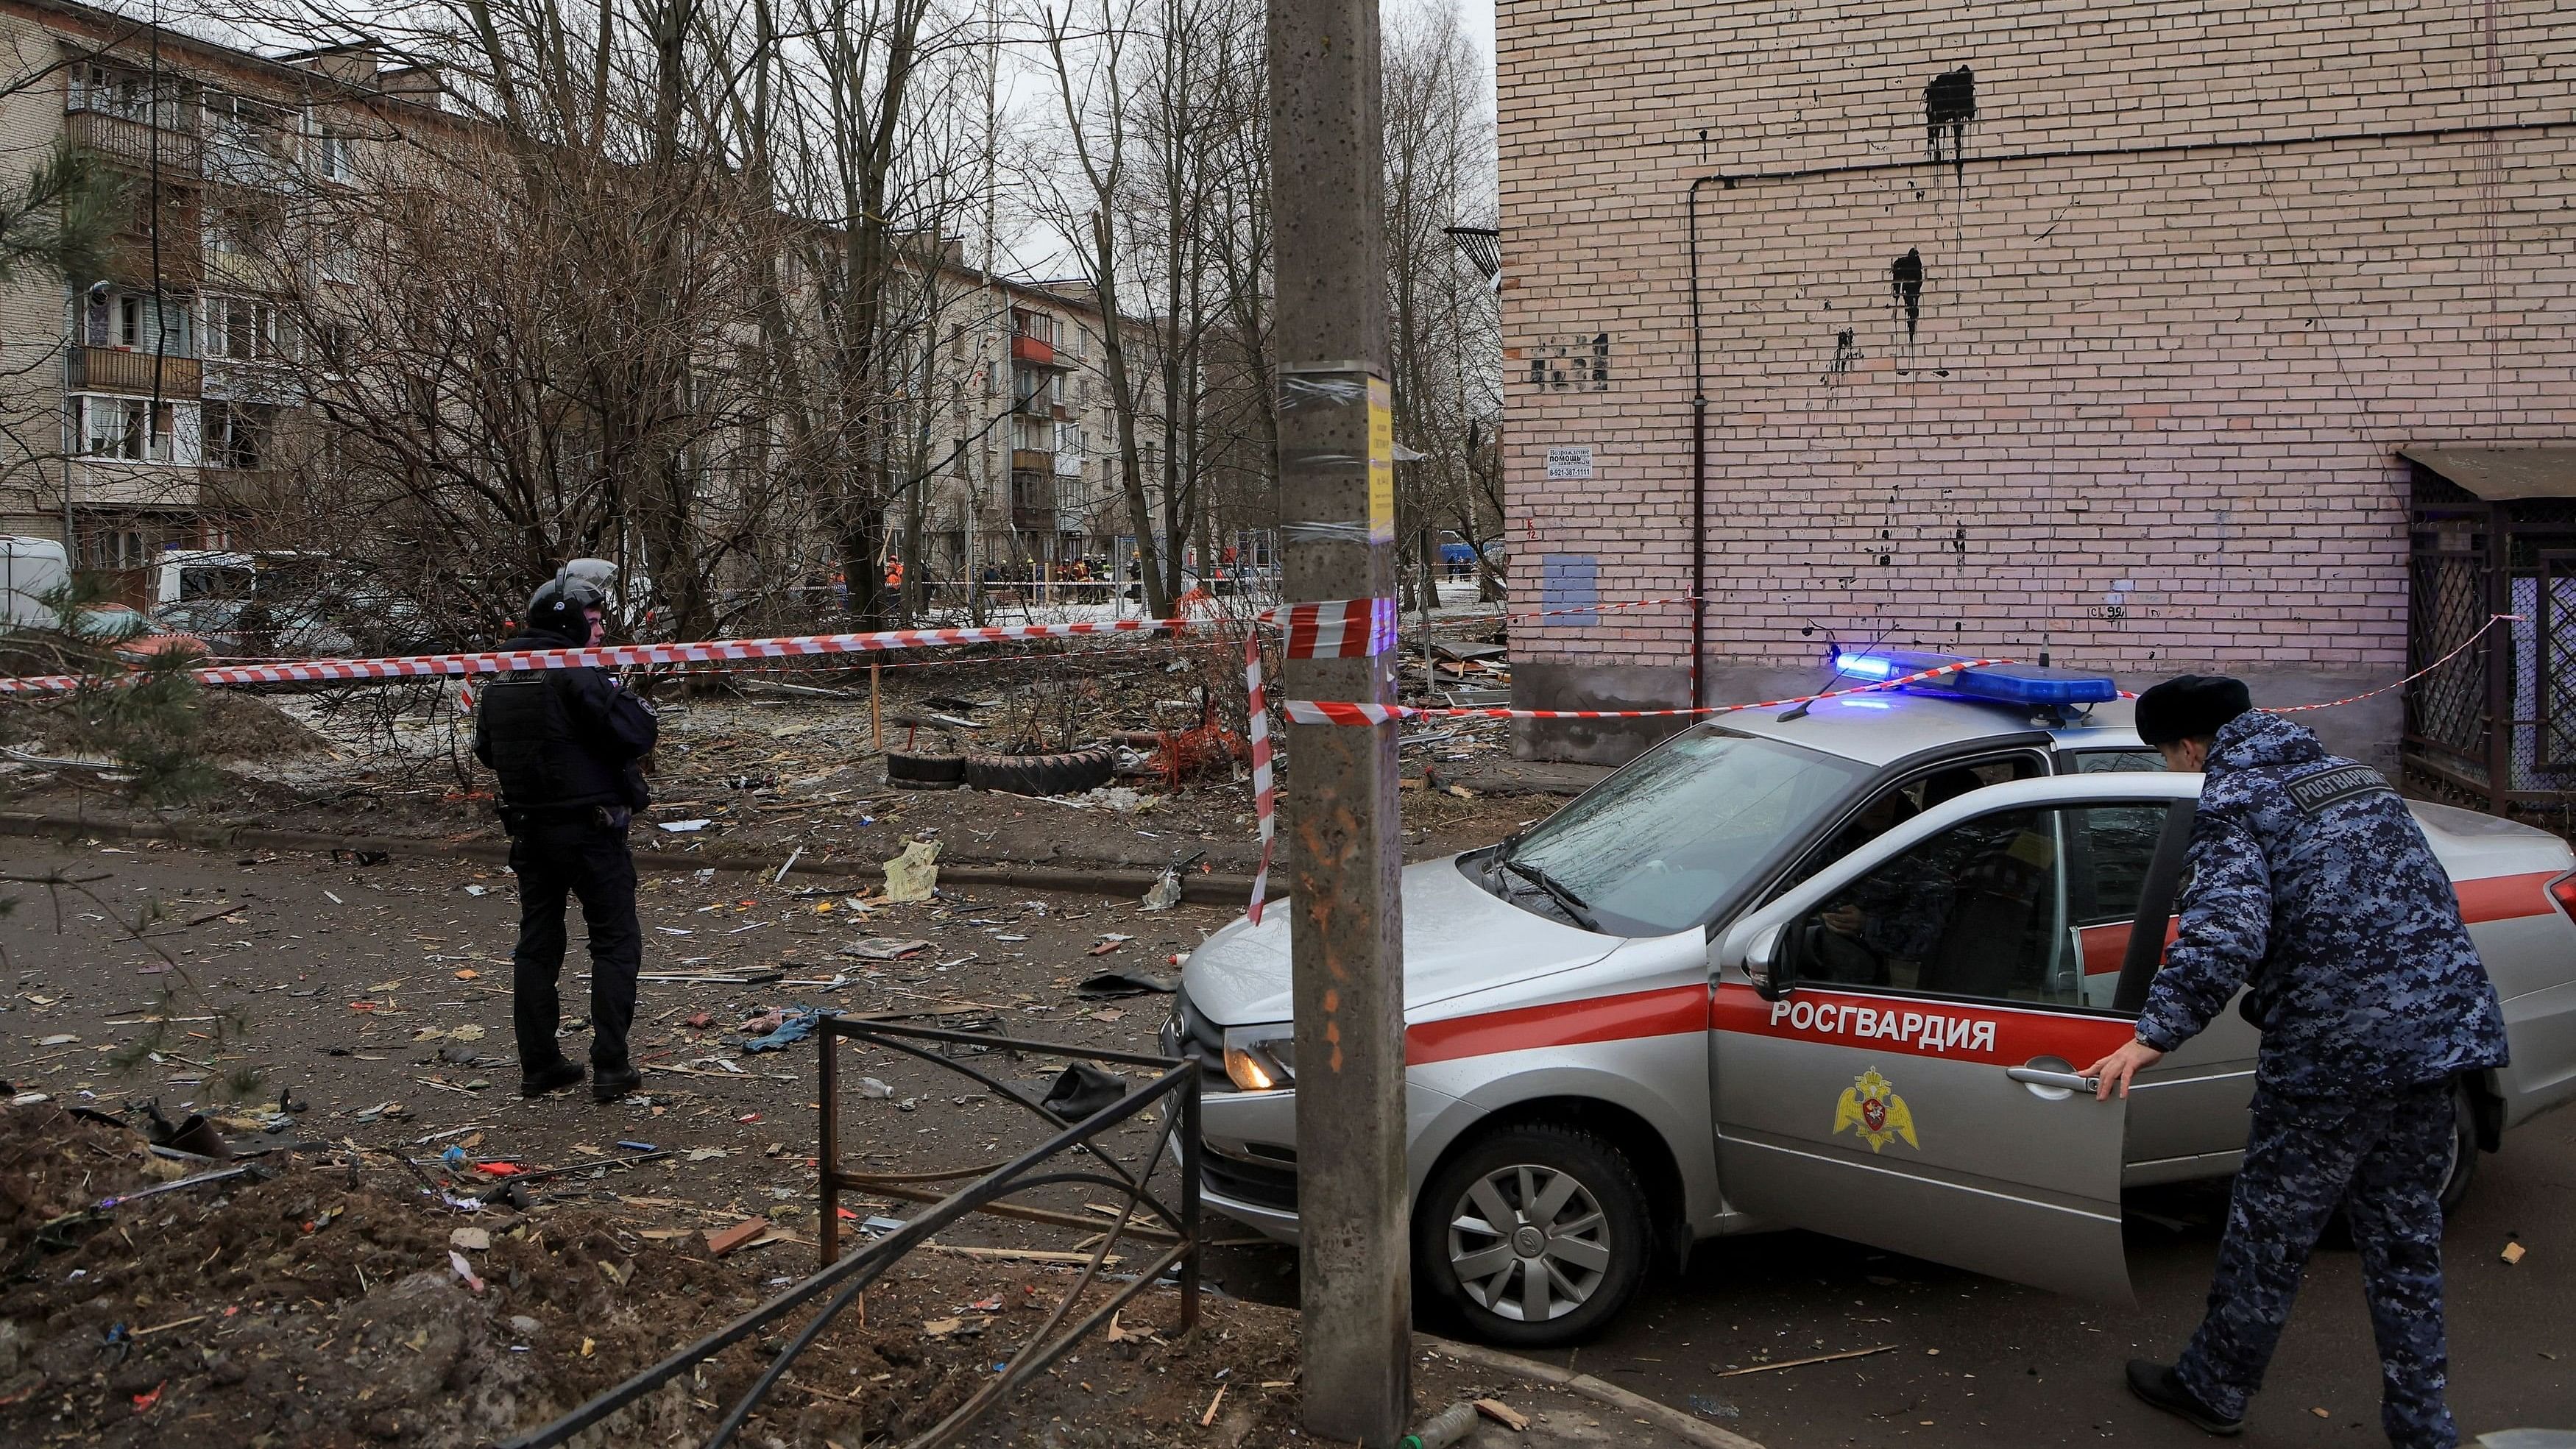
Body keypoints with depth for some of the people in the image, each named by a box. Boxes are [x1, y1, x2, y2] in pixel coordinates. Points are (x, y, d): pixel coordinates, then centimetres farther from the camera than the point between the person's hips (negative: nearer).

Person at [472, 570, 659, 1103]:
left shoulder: (499, 677, 9)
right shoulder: (577, 674, -15)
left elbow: (486, 750, 20)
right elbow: (634, 736, -18)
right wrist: (632, 700, -2)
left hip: (529, 831, 7)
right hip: (589, 829, -7)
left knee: (537, 943, 13)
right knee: (616, 943, 1)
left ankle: (538, 1065, 18)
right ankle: (610, 1067, -2)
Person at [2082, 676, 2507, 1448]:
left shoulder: (2232, 805, -9)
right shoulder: (2350, 775, 16)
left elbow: (2226, 931, -24)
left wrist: (2153, 1038, -23)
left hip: (2336, 1056, -7)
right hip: (2443, 1029, 7)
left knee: (2271, 1227, 8)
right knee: (2405, 1238, 17)